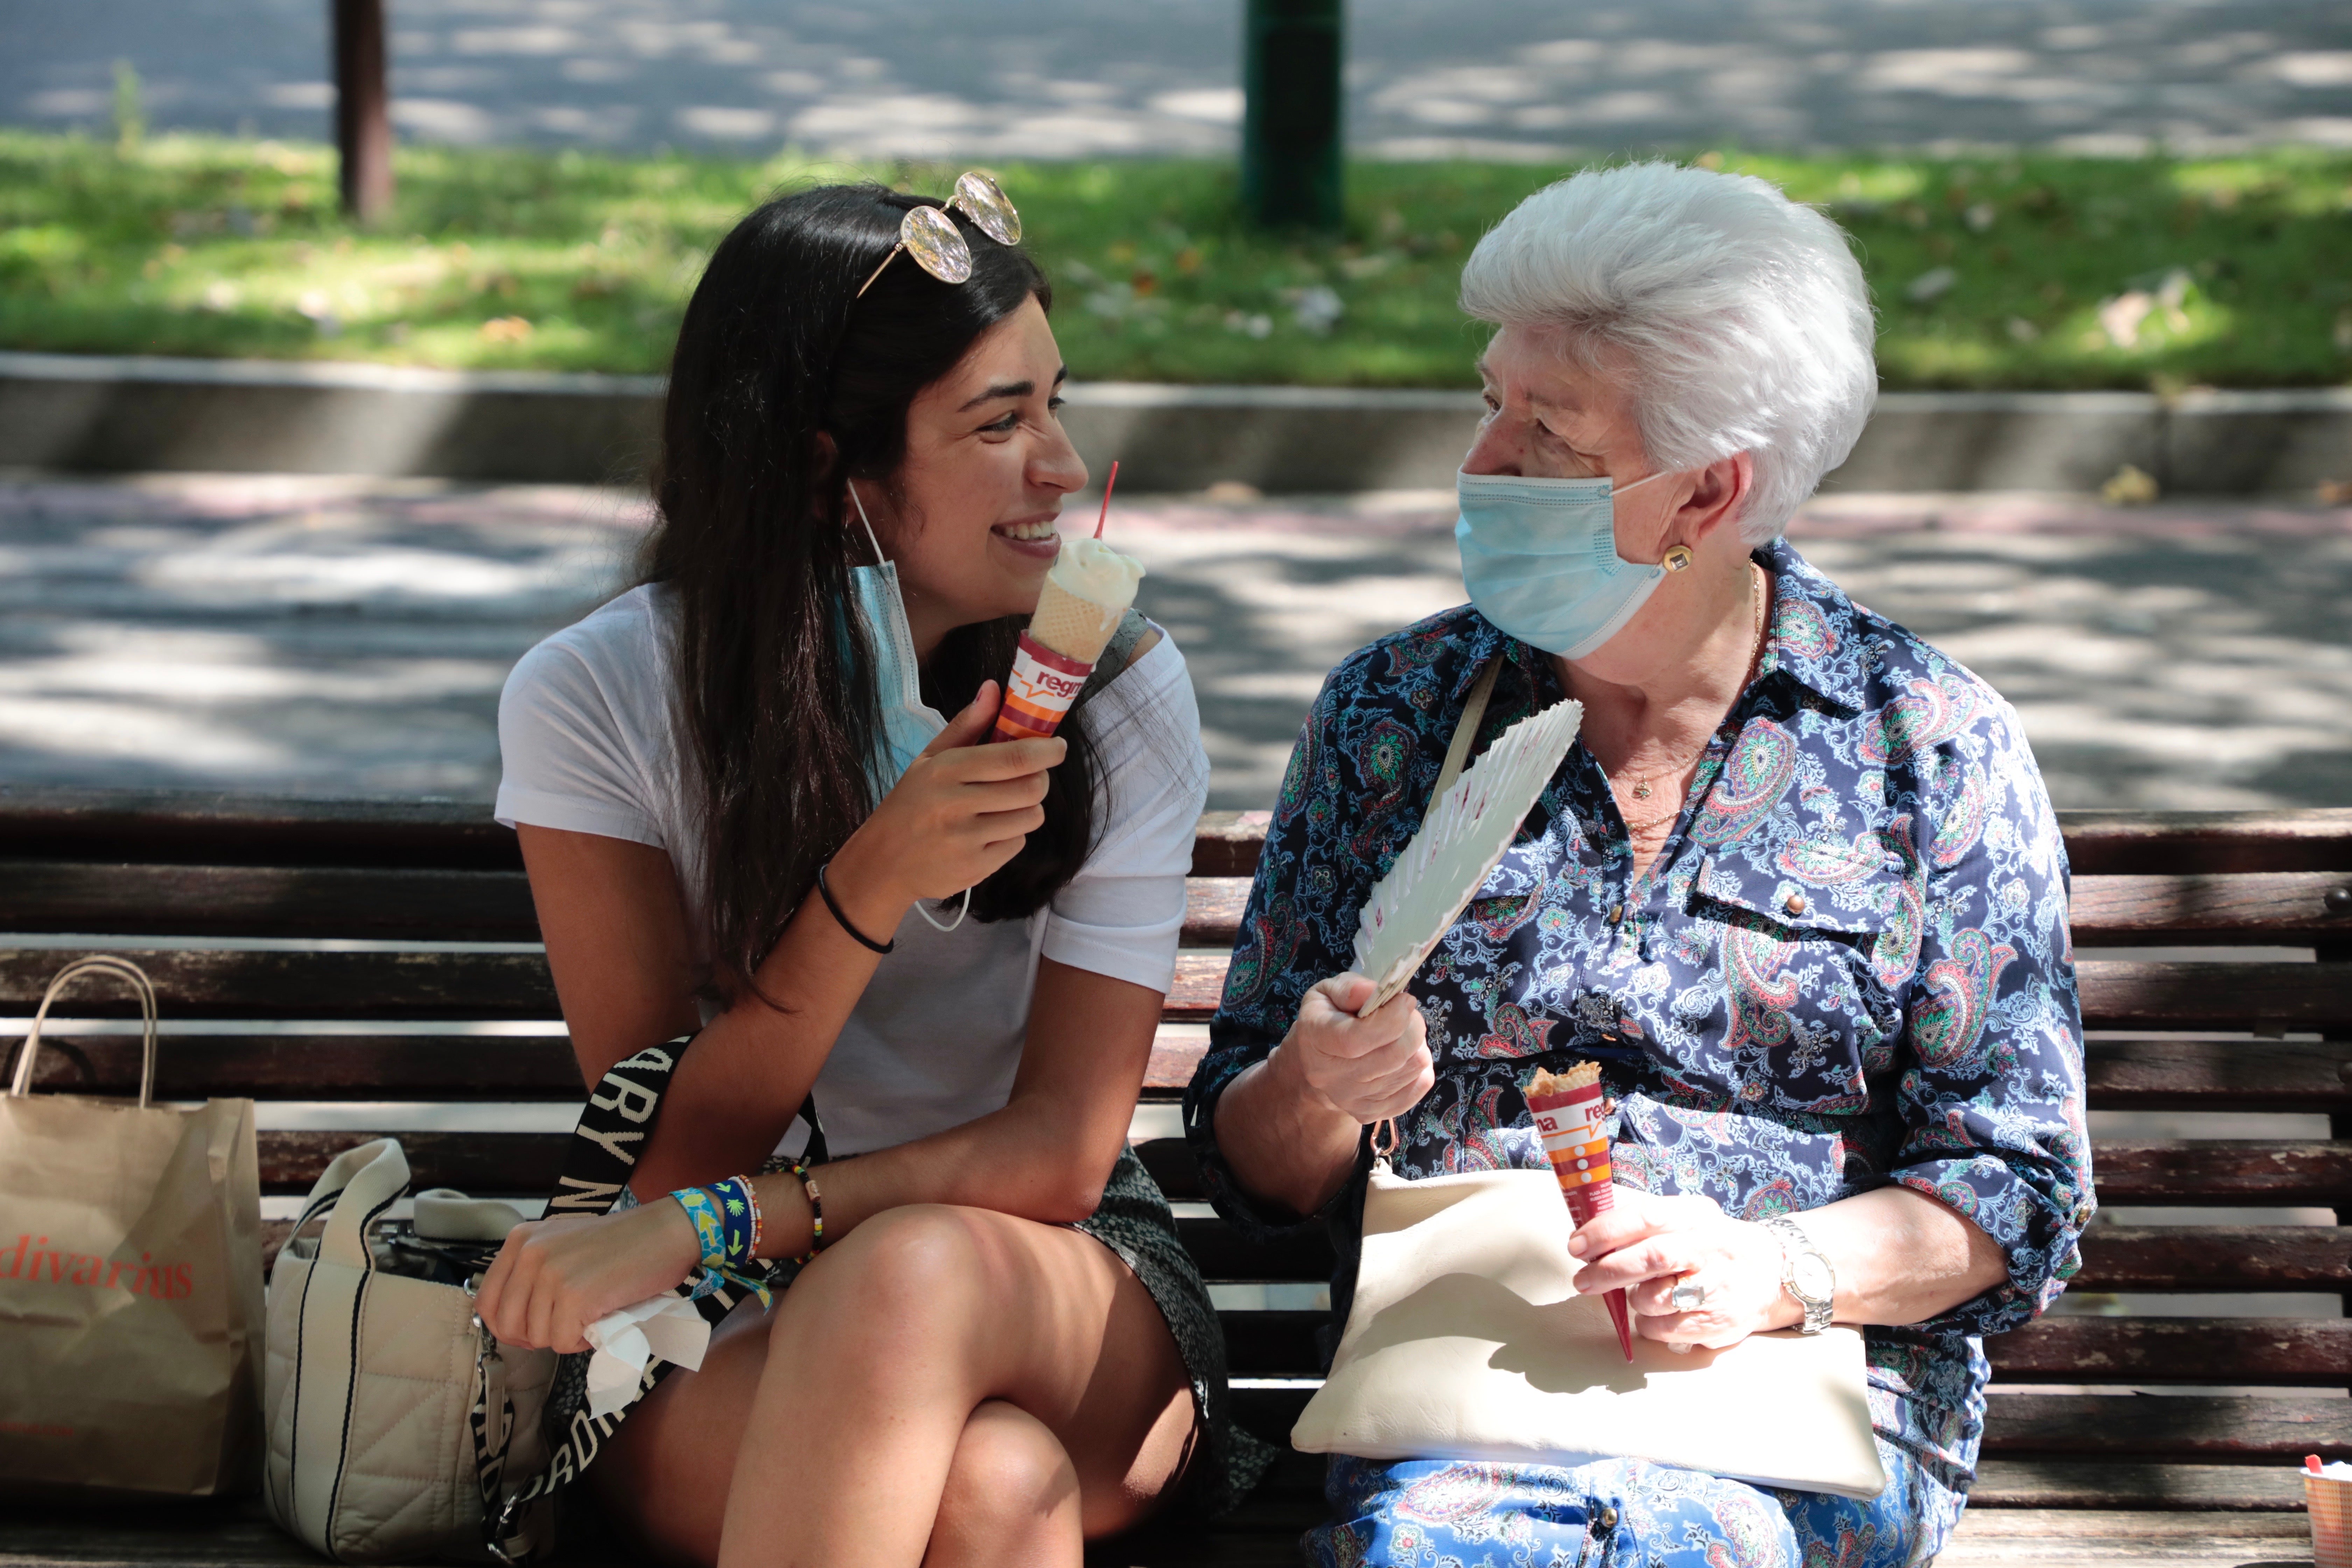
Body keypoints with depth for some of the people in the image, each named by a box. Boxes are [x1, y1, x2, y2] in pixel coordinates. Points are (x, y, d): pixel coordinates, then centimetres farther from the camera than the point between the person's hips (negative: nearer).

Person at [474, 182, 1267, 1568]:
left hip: (1061, 1290, 2)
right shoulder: (595, 702, -6)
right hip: (721, 1348, -2)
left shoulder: (1119, 693, -3)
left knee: (912, 1272, -37)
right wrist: (874, 882, -24)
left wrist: (714, 1226, -22)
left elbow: (1061, 1151, -9)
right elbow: (674, 1155, -9)